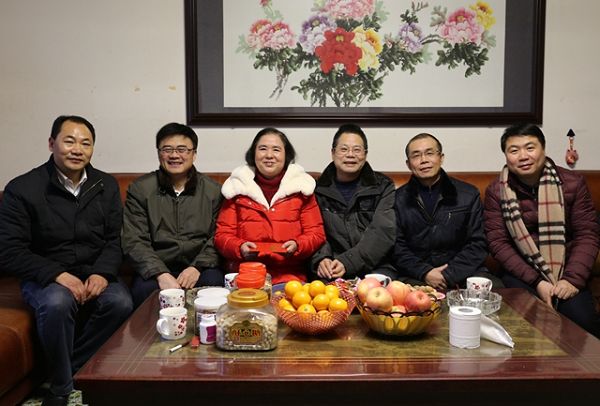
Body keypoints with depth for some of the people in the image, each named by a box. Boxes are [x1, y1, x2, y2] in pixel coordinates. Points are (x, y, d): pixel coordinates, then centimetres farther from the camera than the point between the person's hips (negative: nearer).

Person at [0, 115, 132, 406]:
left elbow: (115, 240, 4)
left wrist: (101, 273, -16)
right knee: (57, 303, -36)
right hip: (45, 276, -3)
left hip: (95, 273, 3)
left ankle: (71, 367, -4)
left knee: (121, 303, -27)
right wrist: (57, 275, -24)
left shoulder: (106, 186, 4)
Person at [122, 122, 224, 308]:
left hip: (199, 267, 0)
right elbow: (133, 241, -3)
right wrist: (161, 274, -19)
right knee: (144, 290, -32)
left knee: (213, 282, -31)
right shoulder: (139, 189, 4)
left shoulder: (213, 191, 7)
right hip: (155, 269, 0)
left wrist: (197, 267, -15)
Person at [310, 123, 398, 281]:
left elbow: (383, 233, -6)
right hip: (331, 271, 0)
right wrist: (321, 259, -19)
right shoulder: (318, 189, 10)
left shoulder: (383, 187, 6)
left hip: (375, 267, 0)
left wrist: (347, 262, -17)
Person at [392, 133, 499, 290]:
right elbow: (397, 247, 2)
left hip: (461, 273, 1)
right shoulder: (398, 199, 7)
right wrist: (425, 273, -13)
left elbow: (477, 244, 4)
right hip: (416, 276, -1)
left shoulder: (469, 194, 8)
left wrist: (449, 275, -9)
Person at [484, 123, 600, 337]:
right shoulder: (496, 191, -2)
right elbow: (498, 242, -7)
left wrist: (573, 279, -16)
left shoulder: (572, 183, 0)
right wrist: (536, 282, -17)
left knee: (582, 318, -23)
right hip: (521, 272, 0)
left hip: (566, 272, 1)